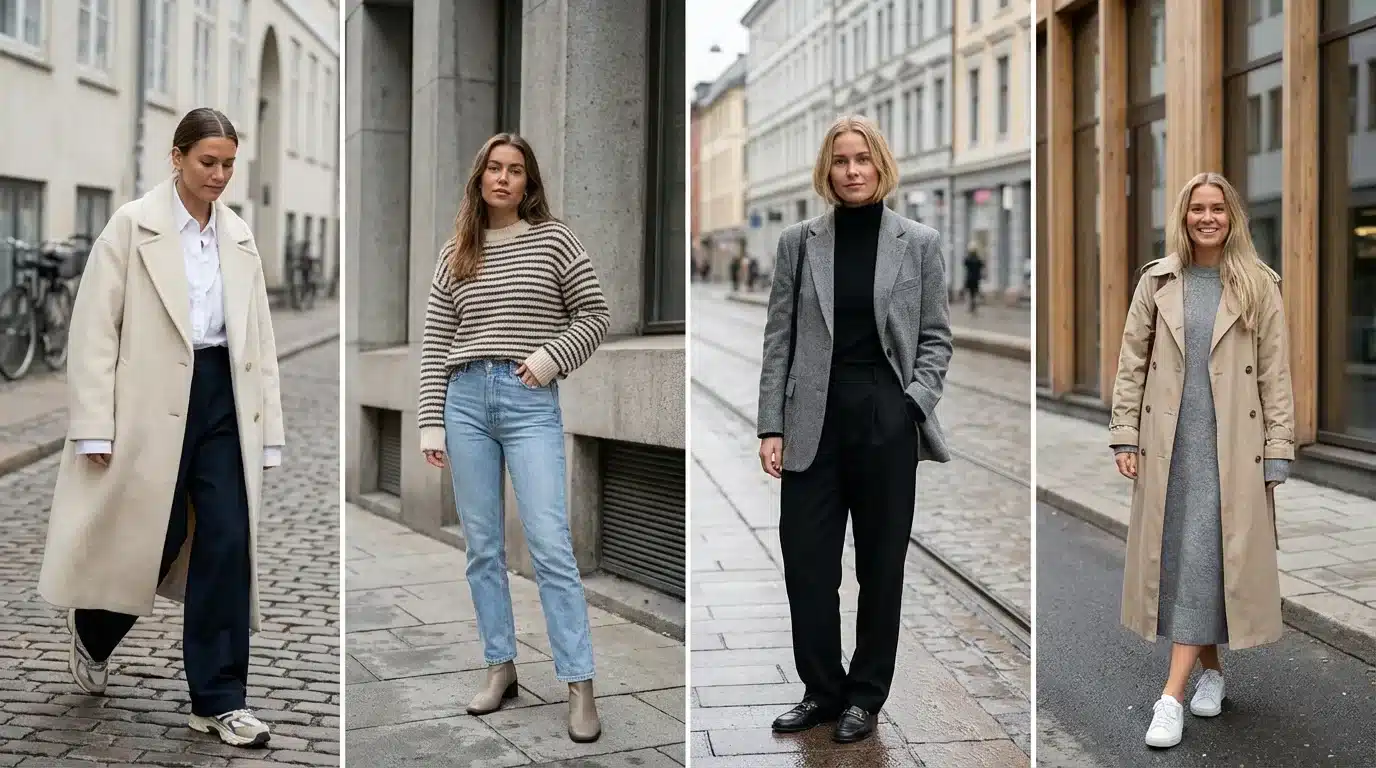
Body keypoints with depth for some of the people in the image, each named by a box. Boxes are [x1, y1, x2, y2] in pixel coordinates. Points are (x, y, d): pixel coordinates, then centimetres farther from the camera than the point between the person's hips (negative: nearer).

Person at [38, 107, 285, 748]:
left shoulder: (238, 236, 10)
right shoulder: (132, 225, -4)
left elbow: (258, 336, 11)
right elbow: (95, 328, -6)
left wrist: (266, 425, 7)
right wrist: (95, 425, -11)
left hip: (224, 399, 4)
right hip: (154, 401, -4)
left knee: (227, 543, -3)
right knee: (151, 538, 6)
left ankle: (219, 701, 6)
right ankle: (92, 631, 40)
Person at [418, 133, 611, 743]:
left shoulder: (553, 239, 3)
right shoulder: (455, 253, 11)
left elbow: (595, 315, 6)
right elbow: (435, 342, 9)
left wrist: (552, 358, -10)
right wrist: (432, 422, 3)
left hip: (530, 402, -3)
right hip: (465, 401, 4)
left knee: (550, 546, -8)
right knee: (482, 548, 8)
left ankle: (579, 685, -4)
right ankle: (500, 667, 19)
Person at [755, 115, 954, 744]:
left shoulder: (919, 243, 3)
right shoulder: (798, 242, 6)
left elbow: (935, 337, 6)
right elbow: (779, 338, 4)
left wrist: (915, 403, -9)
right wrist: (771, 426, -2)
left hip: (887, 419, -1)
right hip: (814, 419, 1)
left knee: (881, 563, 7)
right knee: (805, 560, 2)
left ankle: (866, 696, 20)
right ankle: (821, 690, 18)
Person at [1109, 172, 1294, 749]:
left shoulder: (1259, 288, 2)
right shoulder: (1157, 282, 6)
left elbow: (1275, 375, 1)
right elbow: (1131, 363, 6)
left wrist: (1277, 453, -3)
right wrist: (1124, 434, -1)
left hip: (1230, 446, -2)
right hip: (1168, 442, 2)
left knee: (1204, 559, -7)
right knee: (1177, 557, 6)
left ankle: (1173, 695, -8)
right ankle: (1211, 668, 24)